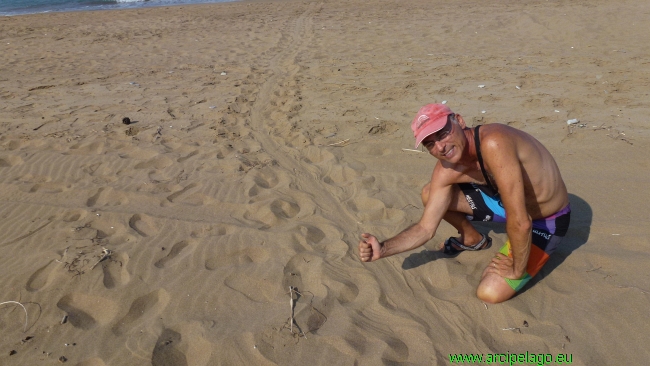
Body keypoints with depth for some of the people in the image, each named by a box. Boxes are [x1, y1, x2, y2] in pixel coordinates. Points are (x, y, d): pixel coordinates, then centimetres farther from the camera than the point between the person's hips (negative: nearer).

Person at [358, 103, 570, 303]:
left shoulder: (493, 143, -38)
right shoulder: (445, 171, -13)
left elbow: (520, 223, -38)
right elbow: (426, 228, -8)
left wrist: (517, 270, -22)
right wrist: (382, 249, -21)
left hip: (547, 220, -6)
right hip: (508, 203, 6)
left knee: (490, 292, -18)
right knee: (429, 195, -1)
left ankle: (531, 259, 13)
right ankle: (473, 239, 25)